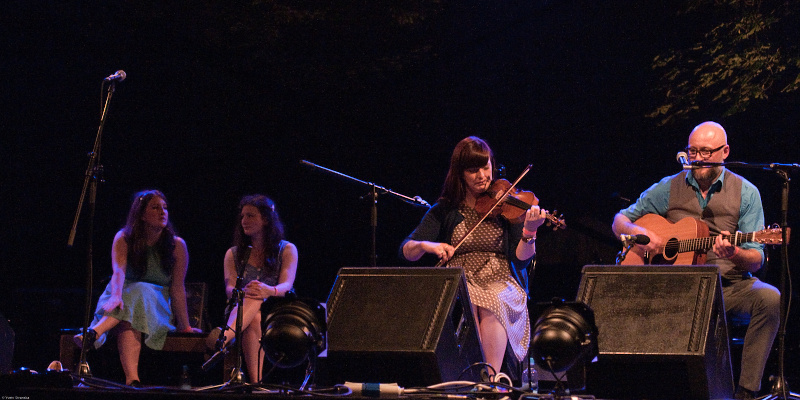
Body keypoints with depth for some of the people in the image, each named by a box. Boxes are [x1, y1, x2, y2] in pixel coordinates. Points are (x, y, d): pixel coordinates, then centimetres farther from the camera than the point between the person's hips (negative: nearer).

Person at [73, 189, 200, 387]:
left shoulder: (176, 245, 1)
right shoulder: (124, 239, 0)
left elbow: (177, 288, -2)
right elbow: (118, 271, -19)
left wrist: (185, 326, -6)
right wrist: (116, 296, -40)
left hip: (158, 307, 0)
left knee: (140, 292, -37)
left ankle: (93, 333, -60)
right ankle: (132, 379, -60)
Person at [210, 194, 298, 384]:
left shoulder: (287, 250, 9)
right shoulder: (234, 254, 16)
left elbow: (286, 285, -9)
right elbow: (229, 289, -1)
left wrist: (269, 291, -35)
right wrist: (244, 292, -28)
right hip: (240, 310, 2)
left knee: (256, 300, -38)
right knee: (253, 319, -38)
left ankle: (224, 338, -68)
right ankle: (255, 382, -58)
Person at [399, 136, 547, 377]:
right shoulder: (445, 210, 10)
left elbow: (521, 259, -2)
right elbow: (406, 251, 3)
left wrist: (529, 233, -23)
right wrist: (427, 245, -19)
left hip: (500, 282, -1)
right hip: (458, 282, 1)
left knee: (493, 302, -35)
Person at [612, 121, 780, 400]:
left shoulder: (745, 192, 4)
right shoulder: (669, 188, 9)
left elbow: (755, 260, -1)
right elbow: (619, 222, 14)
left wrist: (734, 254, -25)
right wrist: (638, 233, -9)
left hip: (731, 285, 0)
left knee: (769, 298, -32)